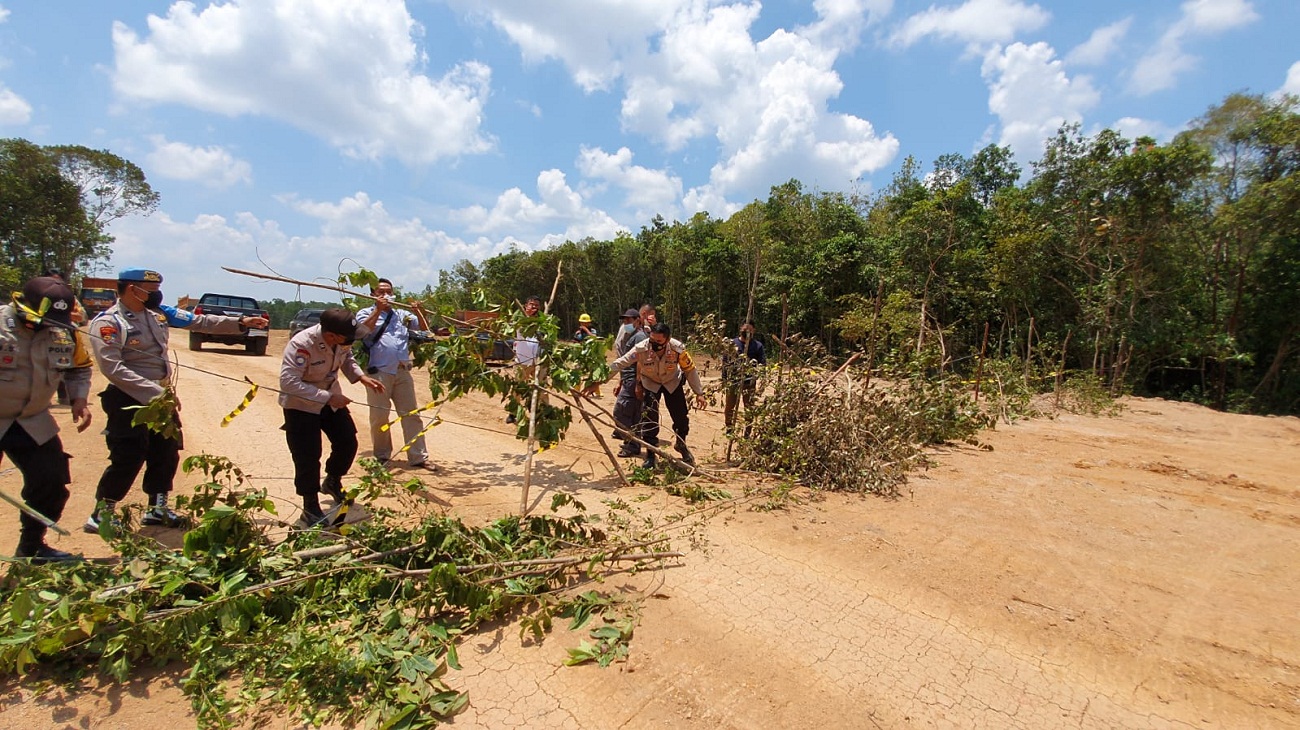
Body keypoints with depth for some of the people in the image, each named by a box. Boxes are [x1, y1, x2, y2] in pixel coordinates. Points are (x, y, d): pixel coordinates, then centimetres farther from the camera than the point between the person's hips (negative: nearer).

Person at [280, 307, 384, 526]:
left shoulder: (342, 340, -15)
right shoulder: (301, 345, -33)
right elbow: (289, 383, -33)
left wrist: (361, 377, -11)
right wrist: (327, 397, -34)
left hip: (331, 398, 6)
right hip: (301, 405, -6)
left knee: (348, 442, 7)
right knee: (307, 457, -3)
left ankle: (333, 482, 37)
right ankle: (310, 509, 16)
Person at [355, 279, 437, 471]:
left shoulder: (402, 314, 16)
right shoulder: (366, 313, 9)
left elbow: (424, 329, 9)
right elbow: (363, 329, -11)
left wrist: (418, 310, -4)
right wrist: (378, 309, -13)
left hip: (402, 372, 3)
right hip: (379, 372, -2)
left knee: (411, 415, 2)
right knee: (379, 416, 6)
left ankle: (418, 457, 5)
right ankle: (381, 456, 22)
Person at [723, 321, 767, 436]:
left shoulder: (757, 345, 0)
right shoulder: (732, 343, 2)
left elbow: (763, 364, -1)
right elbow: (725, 362, 5)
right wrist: (724, 380, 1)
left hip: (749, 383, -1)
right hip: (733, 381, 1)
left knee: (749, 409, 7)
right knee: (728, 408, 8)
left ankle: (747, 433, 20)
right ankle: (729, 430, 29)